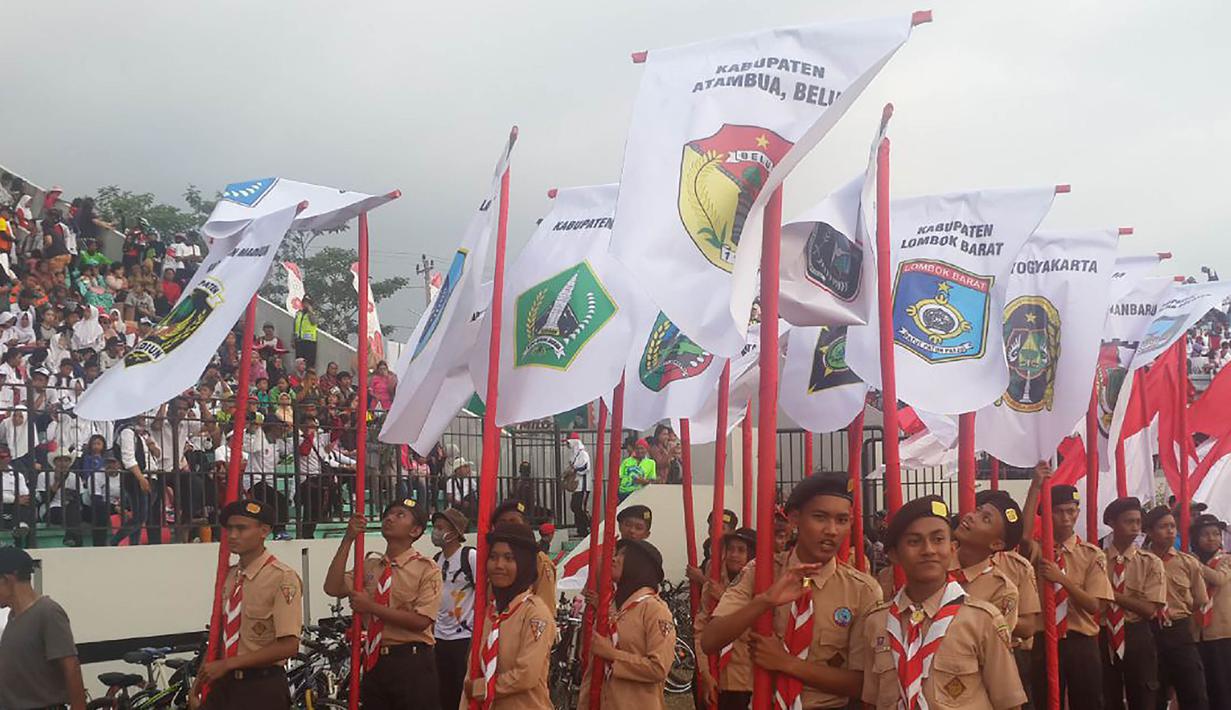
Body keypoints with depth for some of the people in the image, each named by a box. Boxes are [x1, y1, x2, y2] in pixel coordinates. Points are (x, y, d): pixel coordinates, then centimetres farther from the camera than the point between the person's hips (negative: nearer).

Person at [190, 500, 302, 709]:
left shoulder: (282, 578, -15)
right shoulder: (228, 576, 7)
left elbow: (288, 645, -19)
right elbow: (219, 634, 12)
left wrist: (227, 664, -18)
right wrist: (199, 683, 2)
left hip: (262, 689, -6)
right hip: (224, 684, 6)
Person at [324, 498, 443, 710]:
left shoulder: (427, 569, -5)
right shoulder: (369, 566, 10)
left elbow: (421, 621, -15)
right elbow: (332, 588, -5)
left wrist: (371, 607, -14)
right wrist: (348, 540, -9)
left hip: (412, 662, -5)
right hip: (375, 661, 5)